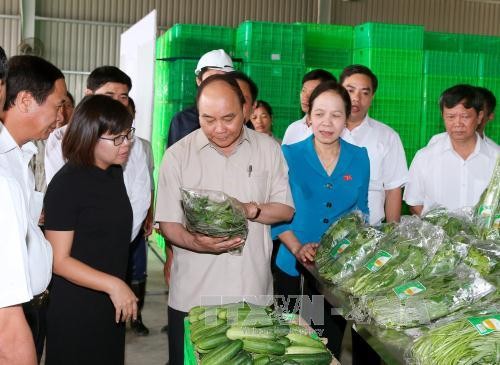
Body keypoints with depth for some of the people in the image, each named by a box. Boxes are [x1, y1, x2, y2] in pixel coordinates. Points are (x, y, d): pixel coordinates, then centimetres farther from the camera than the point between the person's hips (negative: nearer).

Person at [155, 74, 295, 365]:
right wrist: (196, 242, -24)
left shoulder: (269, 149, 3)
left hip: (253, 293, 1)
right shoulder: (178, 155, -3)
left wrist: (250, 209, -14)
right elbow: (168, 223, -3)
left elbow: (286, 209, 6)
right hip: (192, 297, -1)